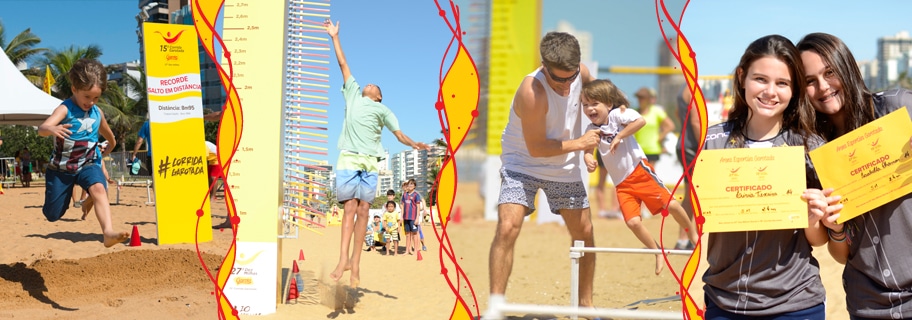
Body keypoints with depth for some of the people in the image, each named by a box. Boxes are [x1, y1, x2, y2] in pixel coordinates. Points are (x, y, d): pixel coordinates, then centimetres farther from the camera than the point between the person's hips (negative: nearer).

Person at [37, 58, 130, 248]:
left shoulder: (97, 113, -1)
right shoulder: (65, 109, -17)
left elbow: (108, 134, 23)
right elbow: (41, 129, -36)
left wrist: (108, 149, 36)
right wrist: (52, 129, -58)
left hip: (87, 164, 2)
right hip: (61, 167, -2)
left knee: (98, 188, -32)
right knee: (53, 215, 9)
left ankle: (108, 232, -45)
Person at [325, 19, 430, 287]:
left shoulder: (382, 110, 18)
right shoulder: (352, 94, 22)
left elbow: (399, 134, 8)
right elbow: (343, 64, 26)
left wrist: (414, 144, -12)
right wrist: (335, 37, 30)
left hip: (370, 163, 0)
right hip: (348, 159, 0)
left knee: (363, 210, -5)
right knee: (350, 208, -11)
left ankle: (355, 261, -3)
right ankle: (343, 260, -16)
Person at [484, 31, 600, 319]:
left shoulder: (580, 72, -13)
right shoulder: (532, 92, -30)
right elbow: (536, 148, -25)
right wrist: (579, 143, -19)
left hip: (565, 167, 6)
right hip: (523, 164, -6)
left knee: (584, 233, 8)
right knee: (507, 227, -24)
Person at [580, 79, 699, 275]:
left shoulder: (617, 114, -11)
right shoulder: (592, 130, 4)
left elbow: (640, 121, -25)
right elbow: (587, 149, -1)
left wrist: (619, 136, -23)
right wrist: (589, 160, -23)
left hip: (639, 170, -4)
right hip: (622, 184, 4)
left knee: (670, 204, -8)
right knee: (633, 222, -8)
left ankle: (693, 233, 19)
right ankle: (658, 253, 12)